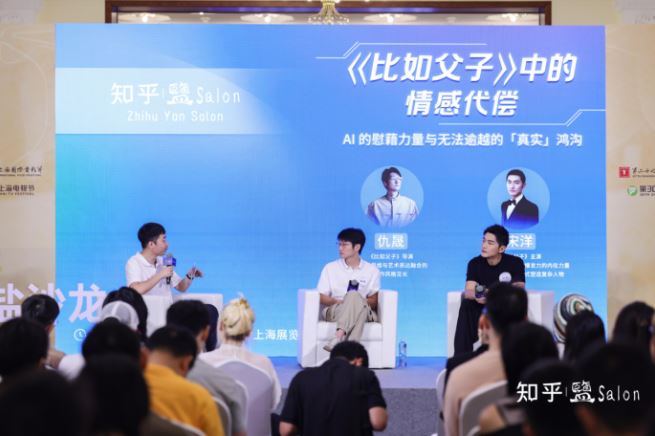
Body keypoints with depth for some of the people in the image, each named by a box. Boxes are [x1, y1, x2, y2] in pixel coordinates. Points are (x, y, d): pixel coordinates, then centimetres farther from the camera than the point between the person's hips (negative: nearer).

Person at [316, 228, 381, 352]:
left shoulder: (372, 270, 10)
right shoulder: (330, 268, 12)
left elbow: (374, 301, 6)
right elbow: (321, 297, 6)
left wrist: (358, 300, -15)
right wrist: (338, 301, -14)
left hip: (364, 311, 1)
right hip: (333, 310, 0)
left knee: (354, 297, -36)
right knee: (354, 296, -34)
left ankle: (338, 337, -53)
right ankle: (350, 347, -51)